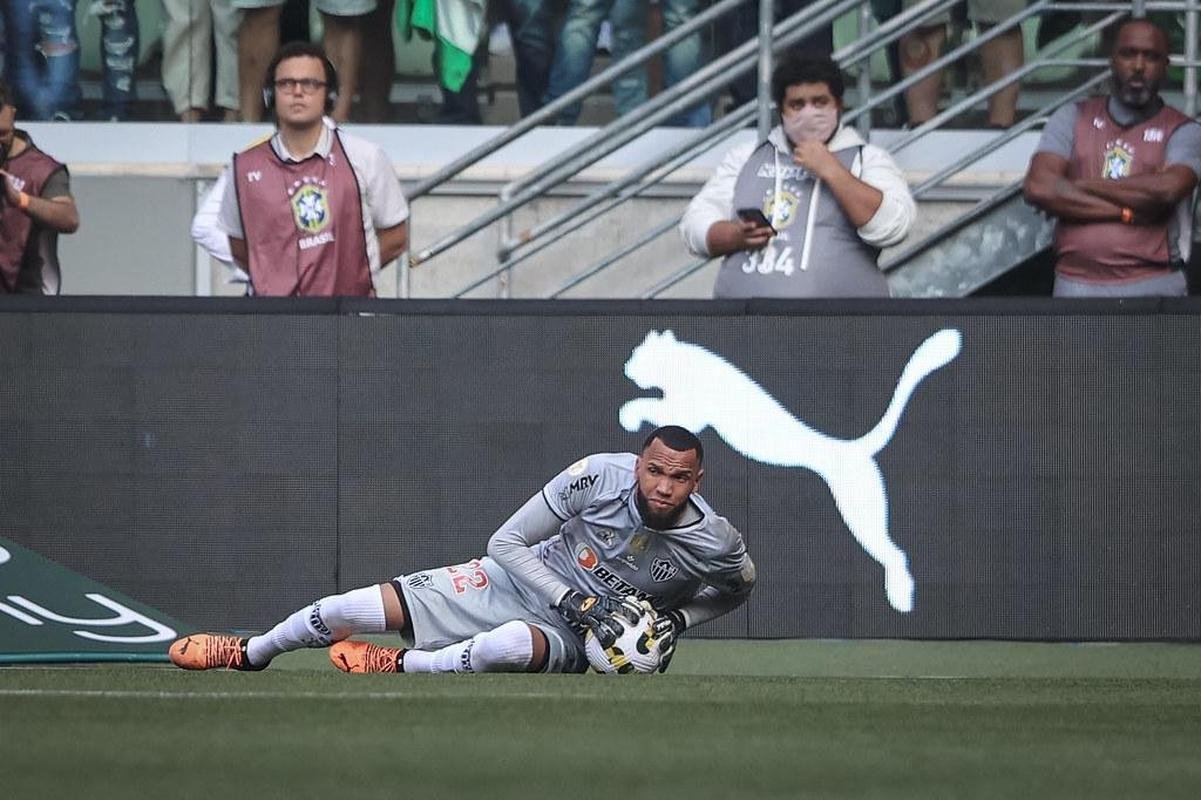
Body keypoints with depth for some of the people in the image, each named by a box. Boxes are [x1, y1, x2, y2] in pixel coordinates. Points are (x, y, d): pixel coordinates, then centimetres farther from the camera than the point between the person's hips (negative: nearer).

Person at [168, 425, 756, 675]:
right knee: (362, 608, -7)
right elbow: (507, 542, -14)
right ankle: (250, 653, 20)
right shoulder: (598, 476, -21)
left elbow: (737, 586, 6)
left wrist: (675, 621, -11)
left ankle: (402, 665, -16)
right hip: (521, 578, 2)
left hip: (573, 638, -2)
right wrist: (577, 603, -25)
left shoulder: (716, 546, -21)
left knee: (513, 644, -42)